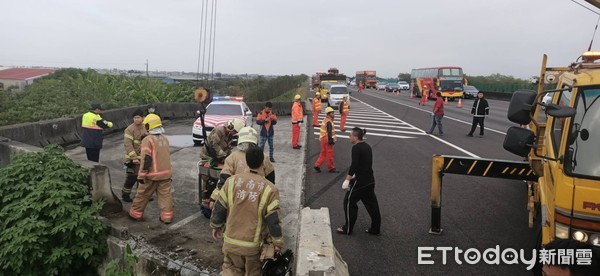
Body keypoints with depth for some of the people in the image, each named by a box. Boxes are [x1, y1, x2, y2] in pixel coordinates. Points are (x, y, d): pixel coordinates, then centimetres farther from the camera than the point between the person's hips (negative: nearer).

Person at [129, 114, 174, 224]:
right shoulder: (165, 138, 10)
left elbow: (146, 159, -18)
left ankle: (136, 214, 24)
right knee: (165, 195, 6)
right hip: (166, 173, 5)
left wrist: (141, 175, -14)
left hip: (152, 174, -5)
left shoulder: (148, 140, -13)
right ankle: (167, 216, 3)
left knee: (143, 194, 11)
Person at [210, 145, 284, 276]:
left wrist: (216, 226, 16)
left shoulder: (232, 181, -9)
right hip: (254, 244, -1)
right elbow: (273, 220, -12)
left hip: (231, 240, 2)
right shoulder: (269, 188, -15)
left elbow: (219, 208, -1)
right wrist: (278, 242, 1)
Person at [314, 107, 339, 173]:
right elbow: (329, 132, -24)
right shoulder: (329, 122, -19)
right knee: (330, 155, 1)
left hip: (323, 139, 10)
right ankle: (331, 168, 11)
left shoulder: (325, 120, 13)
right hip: (327, 140, -10)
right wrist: (331, 140, -24)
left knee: (323, 154, 16)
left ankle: (317, 166, 17)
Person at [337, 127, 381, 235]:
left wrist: (347, 180, -21)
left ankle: (347, 229, 13)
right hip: (370, 180, 9)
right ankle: (375, 229, 23)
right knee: (371, 204, 15)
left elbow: (354, 165, -23)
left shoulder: (356, 148, -15)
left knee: (349, 202, 5)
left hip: (360, 181, -9)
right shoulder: (367, 146, 10)